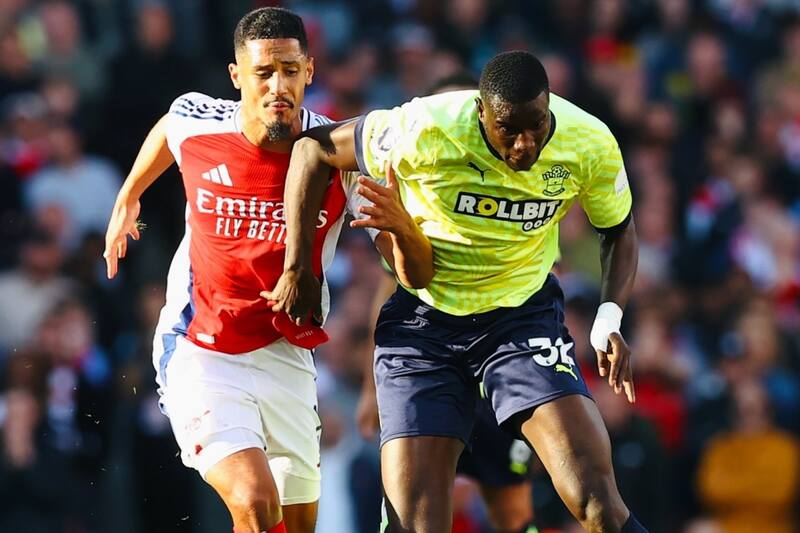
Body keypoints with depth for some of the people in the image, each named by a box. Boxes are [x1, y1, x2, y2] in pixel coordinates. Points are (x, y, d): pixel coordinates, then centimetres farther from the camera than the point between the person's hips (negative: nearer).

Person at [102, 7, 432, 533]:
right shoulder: (195, 125, -13)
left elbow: (418, 277, -15)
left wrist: (401, 227, -36)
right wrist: (127, 201, 27)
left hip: (285, 357, 3)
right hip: (200, 354, -3)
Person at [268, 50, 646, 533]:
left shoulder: (590, 144, -16)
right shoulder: (426, 131, -24)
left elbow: (619, 230, 5)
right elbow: (312, 150, -10)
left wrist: (609, 320, -12)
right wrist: (298, 269, -5)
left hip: (524, 313, 1)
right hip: (423, 319, -1)